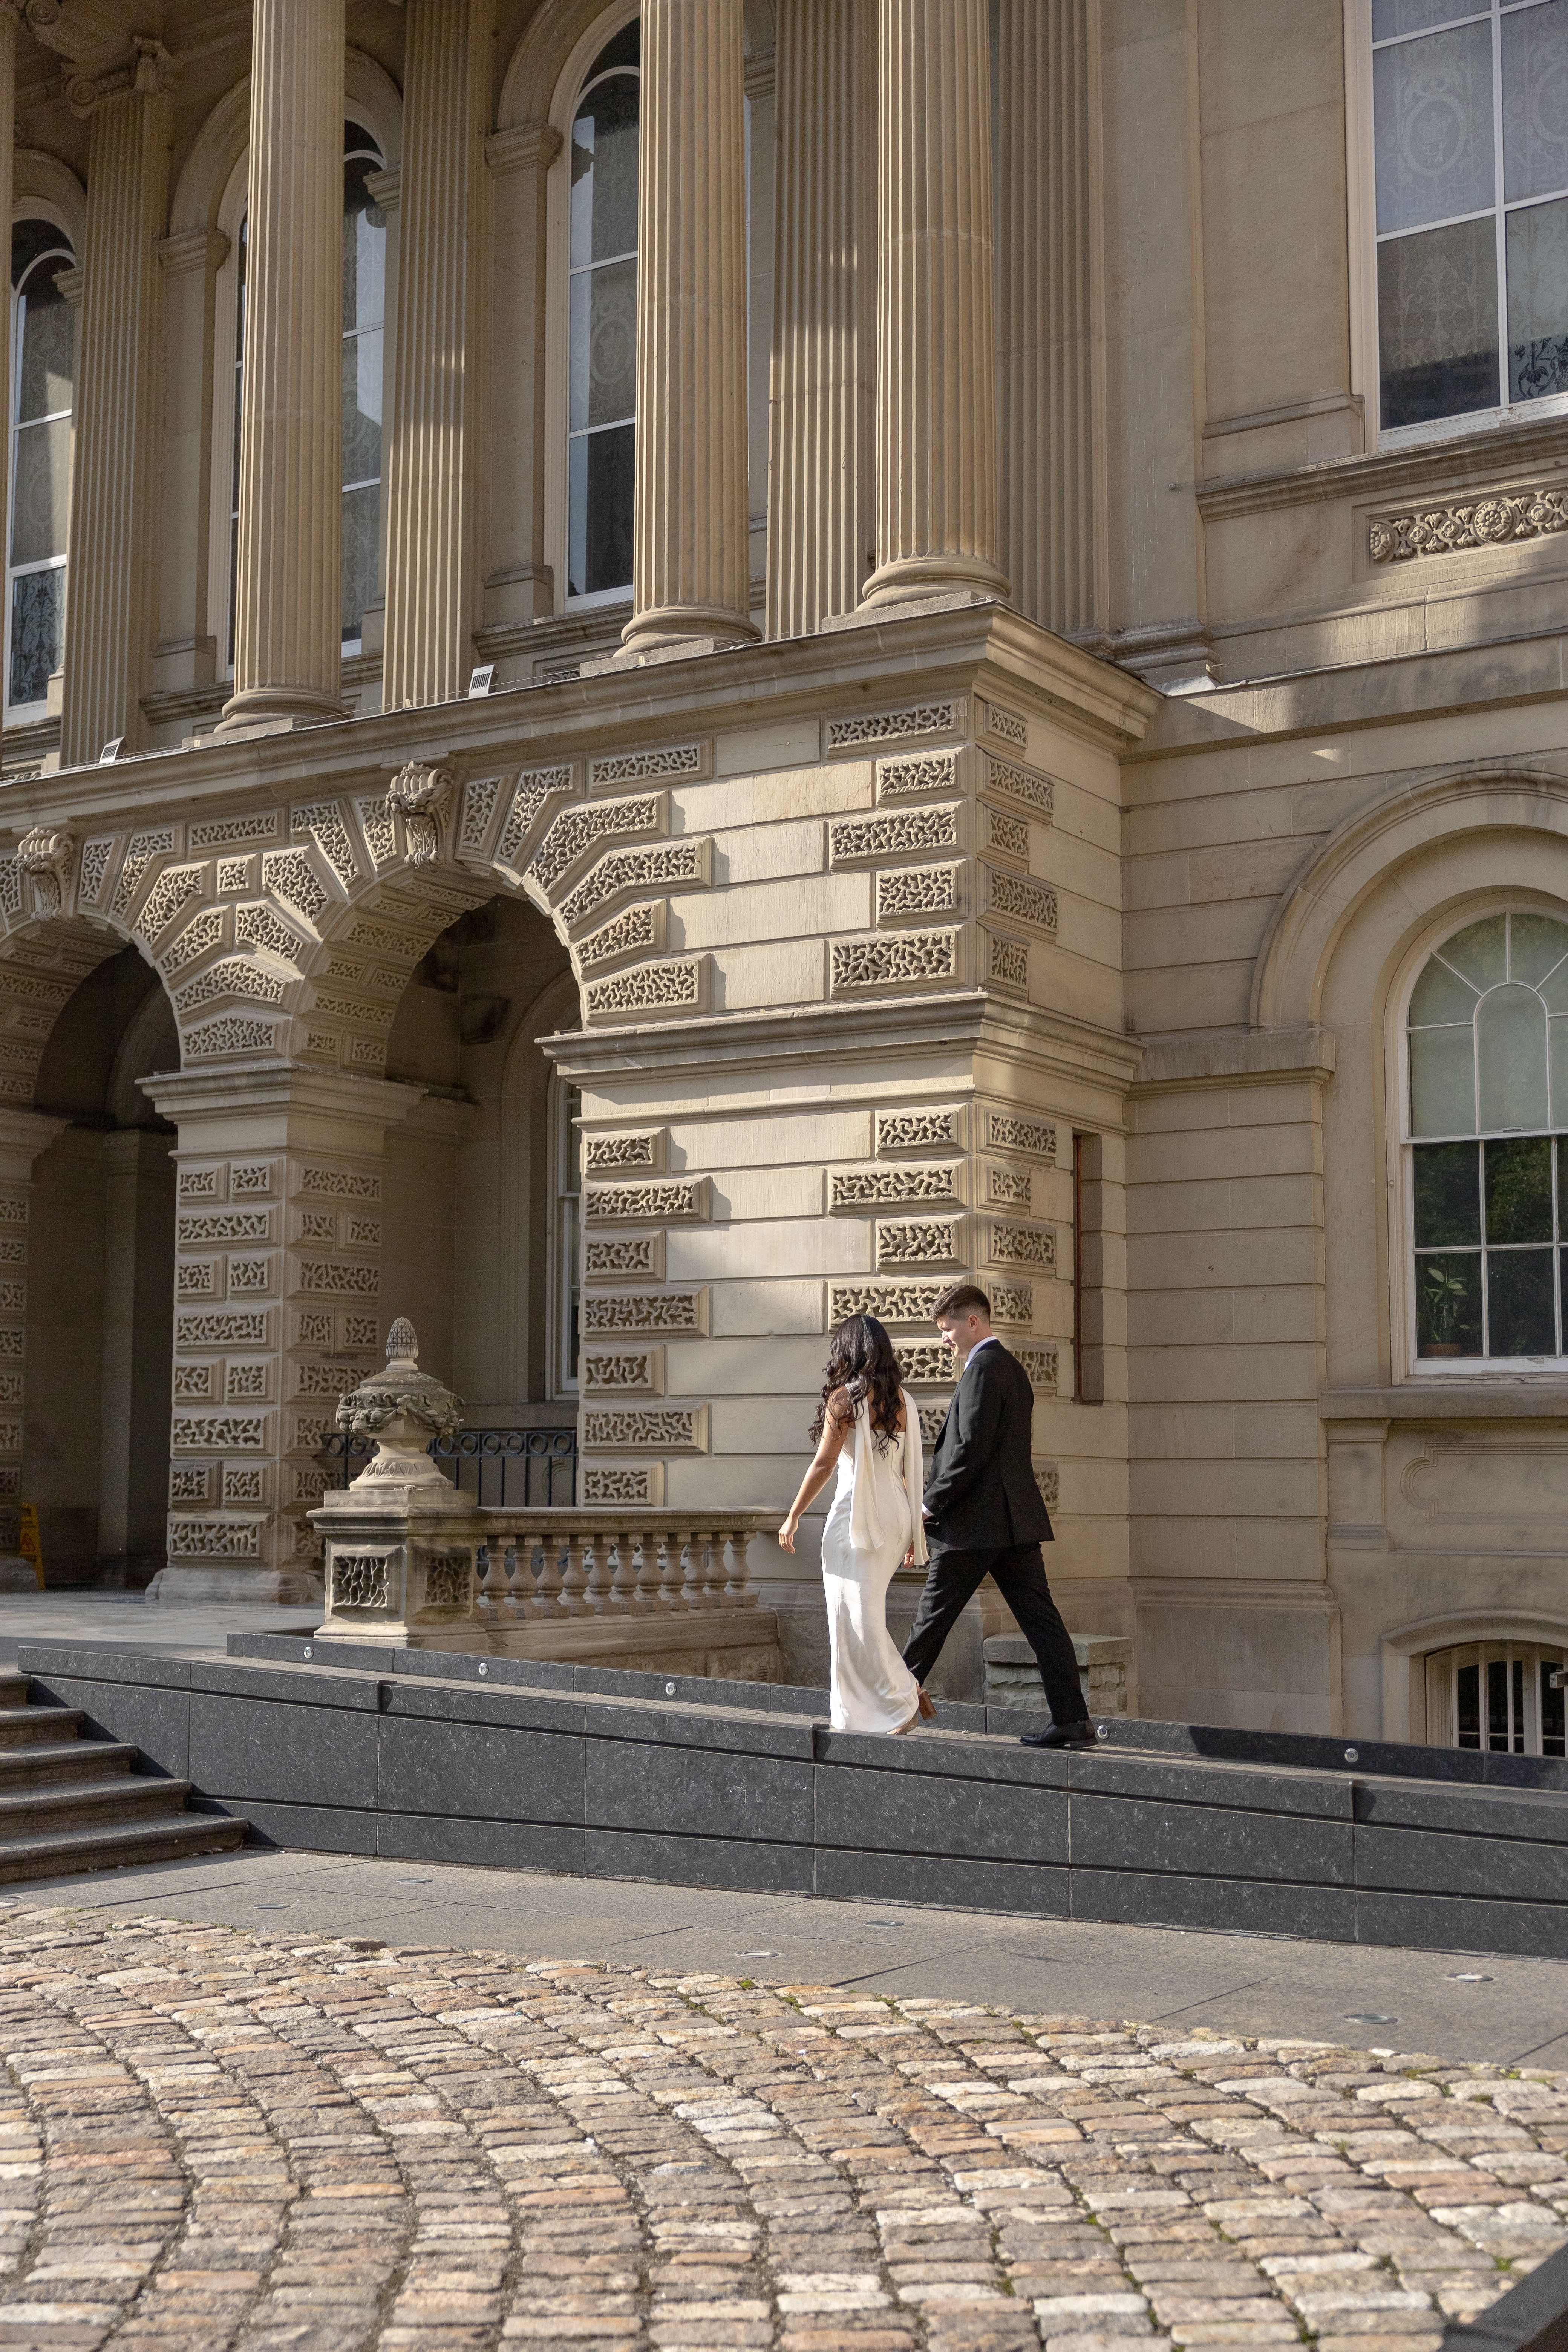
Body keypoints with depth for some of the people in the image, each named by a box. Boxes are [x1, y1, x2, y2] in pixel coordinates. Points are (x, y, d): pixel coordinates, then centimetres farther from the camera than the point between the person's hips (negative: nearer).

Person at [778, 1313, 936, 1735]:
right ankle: (859, 1713, 13)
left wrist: (794, 1516, -3)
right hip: (898, 1512, 7)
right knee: (866, 1613, 13)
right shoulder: (900, 1399, 11)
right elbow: (910, 1468, 12)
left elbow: (824, 1463, -10)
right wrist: (913, 1529, 18)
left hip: (859, 1511, -7)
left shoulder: (845, 1397, -7)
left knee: (858, 1616, -2)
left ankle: (905, 1699, -5)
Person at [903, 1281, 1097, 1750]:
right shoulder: (1012, 1368, 18)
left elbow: (971, 1448, -19)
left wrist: (931, 1504, -11)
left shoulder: (983, 1368, -12)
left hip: (975, 1520, -9)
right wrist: (941, 1502, 18)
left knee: (934, 1616, 4)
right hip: (1017, 1518, 9)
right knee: (1039, 1617, 3)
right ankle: (1072, 1720, -2)